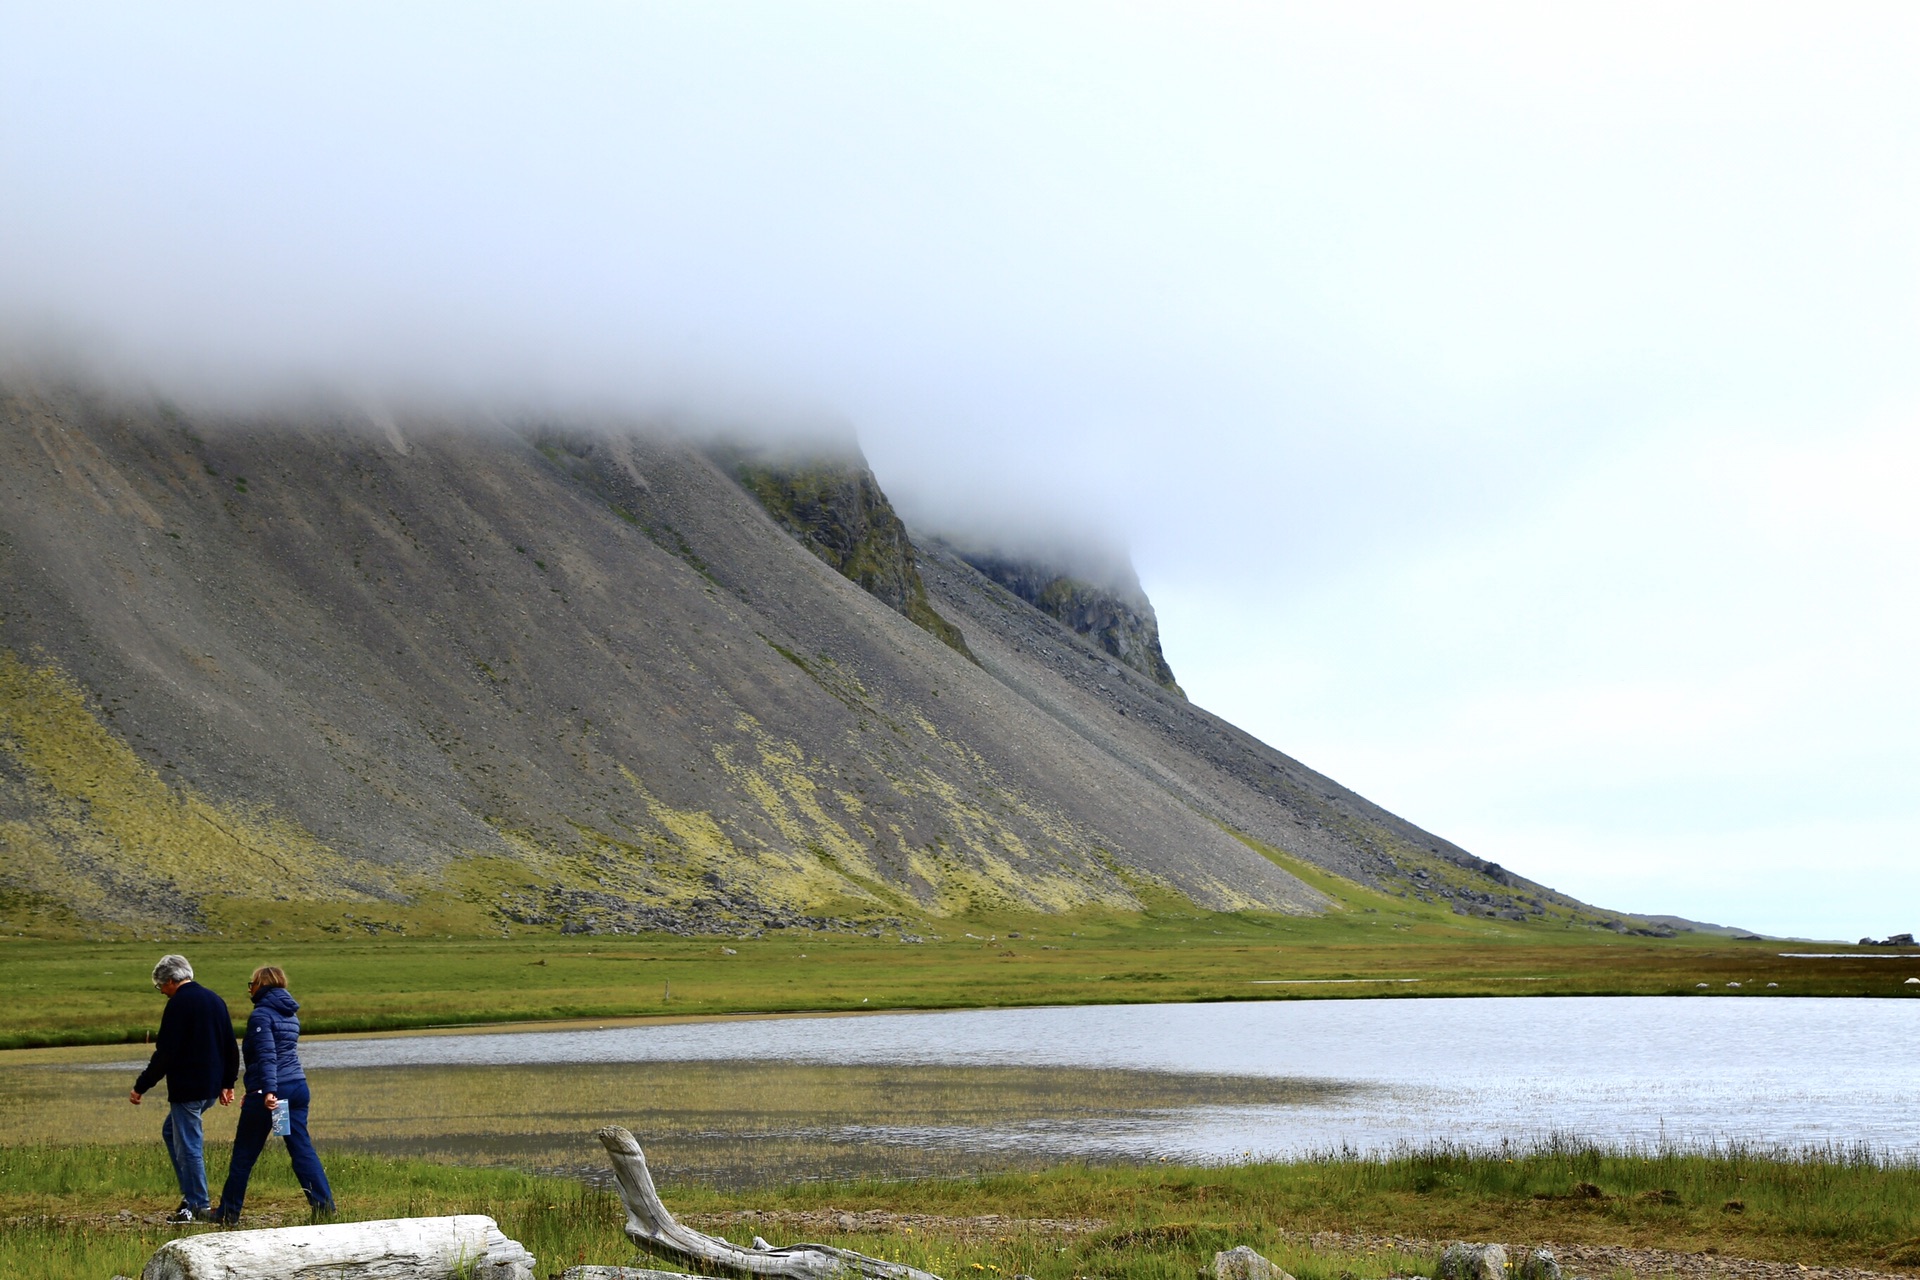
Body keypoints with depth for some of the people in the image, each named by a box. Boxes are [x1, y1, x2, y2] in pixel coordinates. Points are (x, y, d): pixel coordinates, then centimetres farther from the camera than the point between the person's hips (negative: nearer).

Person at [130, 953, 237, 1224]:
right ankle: (190, 1194, 19)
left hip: (187, 1088, -9)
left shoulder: (179, 1004, -13)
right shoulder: (215, 1000, 12)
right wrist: (227, 1083, 25)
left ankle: (198, 1206, 1)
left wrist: (141, 1087, -11)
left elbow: (165, 1054, -17)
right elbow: (230, 1047, 17)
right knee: (171, 1131, 22)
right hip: (211, 1086, 9)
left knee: (188, 1145, -2)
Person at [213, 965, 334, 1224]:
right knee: (302, 1148, 5)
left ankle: (228, 1213, 13)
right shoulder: (290, 1014, 18)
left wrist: (268, 1091, -29)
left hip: (269, 1092, -7)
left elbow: (266, 1056, -20)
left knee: (244, 1154, 5)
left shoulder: (261, 1015, -8)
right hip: (298, 1086, 7)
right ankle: (324, 1205, -4)